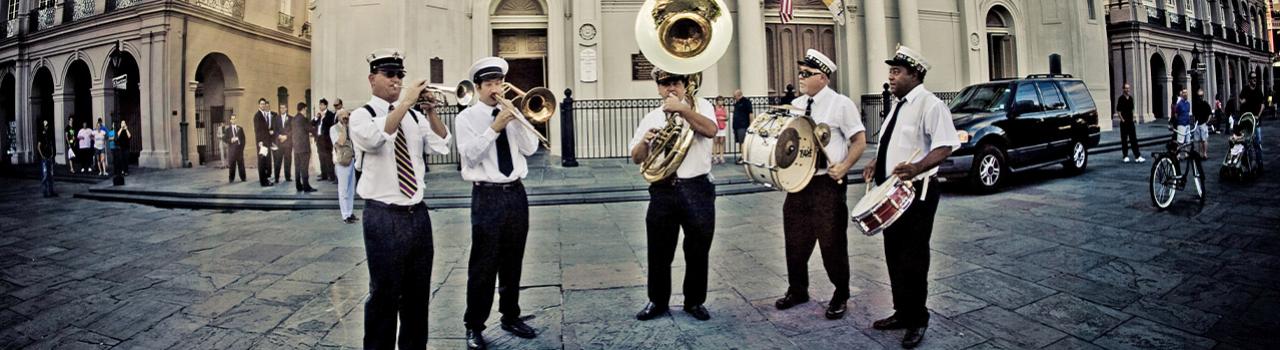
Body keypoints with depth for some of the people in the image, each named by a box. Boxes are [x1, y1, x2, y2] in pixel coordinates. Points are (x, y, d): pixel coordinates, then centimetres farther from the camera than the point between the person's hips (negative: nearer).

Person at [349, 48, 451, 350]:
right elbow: (375, 138, -25)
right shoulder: (361, 115, -3)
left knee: (418, 292, 12)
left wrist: (430, 109, -9)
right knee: (384, 293, 1)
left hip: (418, 213, 5)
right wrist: (406, 102, -26)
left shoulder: (414, 117, 12)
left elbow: (442, 145, 2)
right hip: (384, 217, -5)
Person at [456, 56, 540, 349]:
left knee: (513, 261, 13)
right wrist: (495, 127, -20)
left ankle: (511, 317, 26)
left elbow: (530, 148, 2)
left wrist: (518, 119, -10)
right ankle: (474, 326, 9)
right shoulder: (466, 118, -1)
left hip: (516, 193, 5)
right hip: (488, 196, -4)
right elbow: (470, 155, -14)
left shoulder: (512, 113, 11)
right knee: (483, 264, -2)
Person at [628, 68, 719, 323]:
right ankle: (657, 301, 24)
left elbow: (711, 130, -16)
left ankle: (695, 301, 24)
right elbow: (636, 158, 9)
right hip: (663, 192, 2)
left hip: (697, 189, -2)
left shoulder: (700, 106, 5)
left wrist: (682, 109, -21)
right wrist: (644, 140, -12)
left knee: (698, 252, 7)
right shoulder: (651, 119, 12)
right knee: (659, 252, 7)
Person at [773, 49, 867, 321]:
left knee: (832, 242, 2)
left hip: (828, 184, -6)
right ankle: (797, 290, 30)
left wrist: (844, 167, -20)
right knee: (795, 239, 12)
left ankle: (840, 296, 20)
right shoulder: (795, 105, 11)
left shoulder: (841, 104, -5)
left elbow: (859, 141, -6)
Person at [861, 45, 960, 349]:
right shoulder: (899, 105, 15)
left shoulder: (929, 104, -13)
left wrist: (917, 168, -37)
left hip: (917, 192, -9)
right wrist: (876, 164, 12)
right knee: (894, 255, 15)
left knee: (912, 258, -1)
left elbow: (945, 146, -22)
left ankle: (917, 321, 14)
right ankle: (902, 312, 30)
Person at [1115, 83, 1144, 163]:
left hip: (1131, 121, 5)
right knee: (1124, 139, 2)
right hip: (1124, 122, -5)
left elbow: (1132, 109, 20)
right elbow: (1118, 111, -9)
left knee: (1133, 139, 3)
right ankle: (1125, 156, 9)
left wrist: (1132, 117, 12)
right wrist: (1122, 119, -13)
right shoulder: (1121, 98, -7)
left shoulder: (1130, 98, 10)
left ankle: (1138, 156, 1)